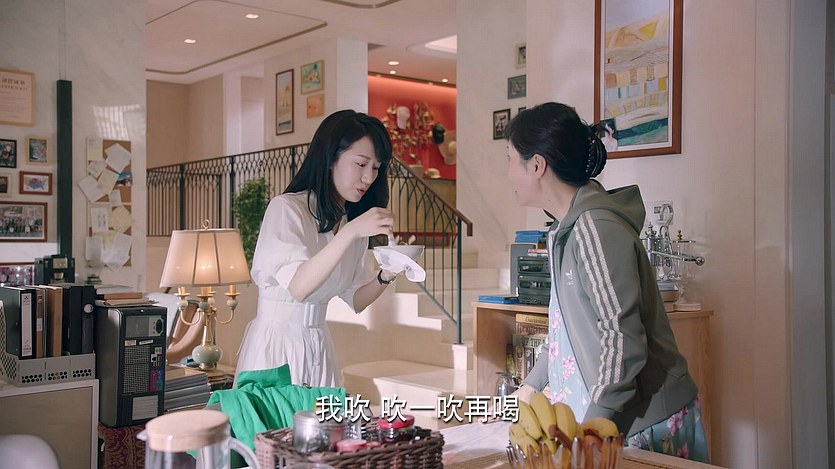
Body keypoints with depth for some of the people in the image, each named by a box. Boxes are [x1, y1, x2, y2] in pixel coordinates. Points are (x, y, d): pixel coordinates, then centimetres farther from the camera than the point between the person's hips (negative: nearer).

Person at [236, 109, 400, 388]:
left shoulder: (353, 220, 8)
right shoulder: (286, 208, -14)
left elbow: (355, 301, 9)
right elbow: (298, 287, -26)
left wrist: (385, 277, -10)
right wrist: (350, 232, -31)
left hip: (318, 346, 6)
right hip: (275, 344, -6)